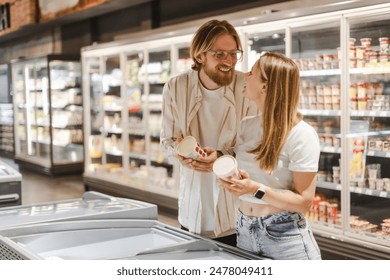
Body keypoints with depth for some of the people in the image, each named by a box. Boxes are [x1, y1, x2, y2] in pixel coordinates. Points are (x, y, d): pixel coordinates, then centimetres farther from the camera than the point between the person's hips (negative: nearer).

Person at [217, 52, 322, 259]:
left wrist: (257, 190, -26)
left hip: (285, 236, -6)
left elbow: (304, 201, -15)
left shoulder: (301, 135, -15)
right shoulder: (246, 126, 3)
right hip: (244, 232, 6)